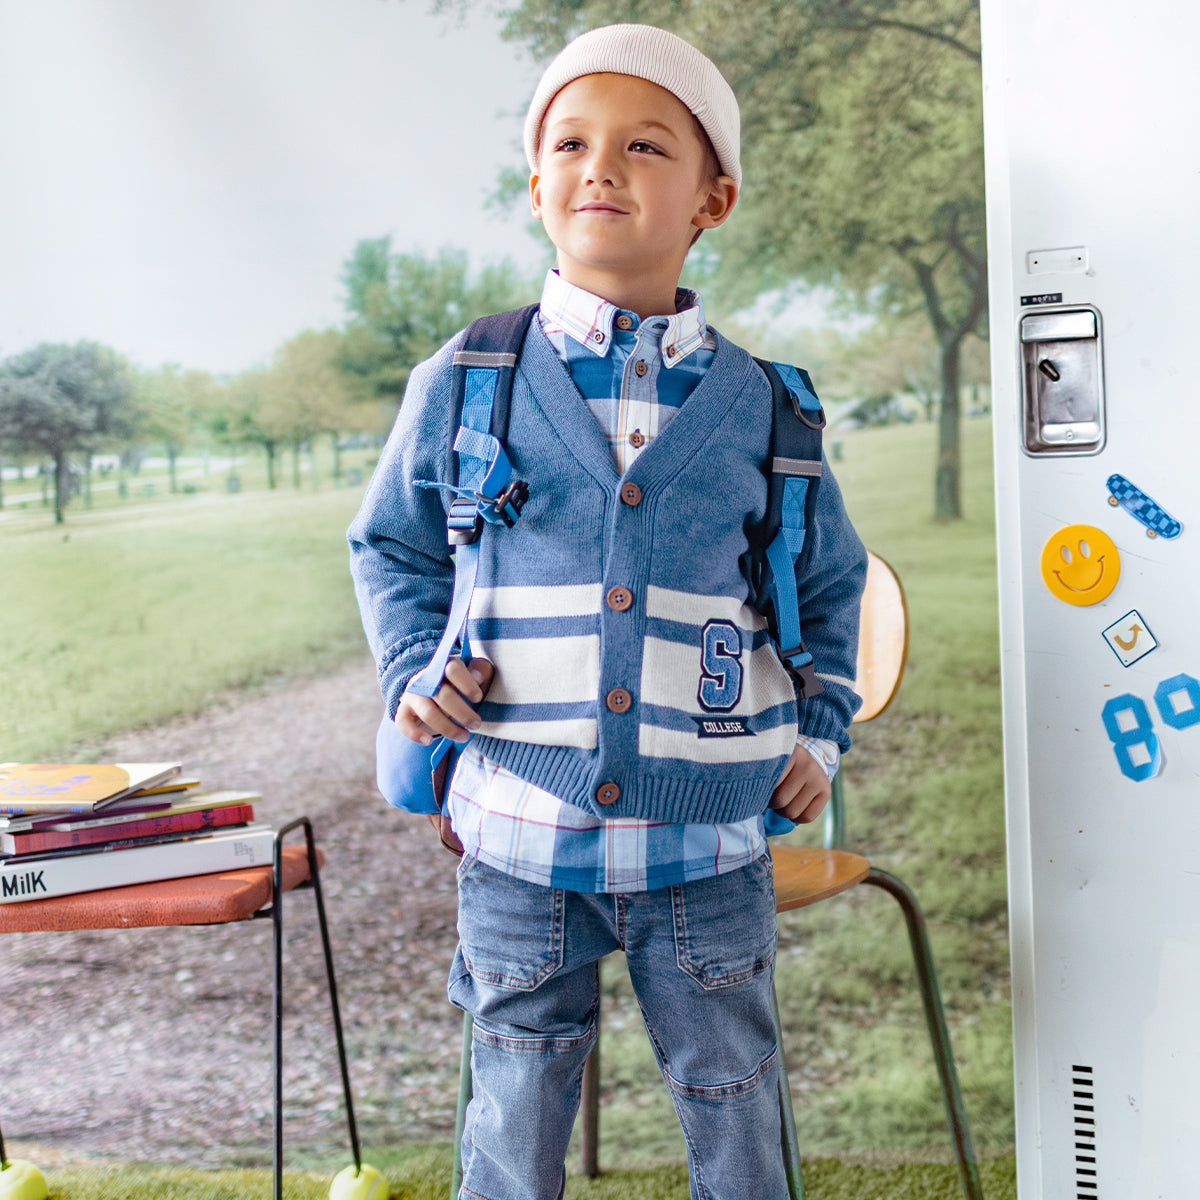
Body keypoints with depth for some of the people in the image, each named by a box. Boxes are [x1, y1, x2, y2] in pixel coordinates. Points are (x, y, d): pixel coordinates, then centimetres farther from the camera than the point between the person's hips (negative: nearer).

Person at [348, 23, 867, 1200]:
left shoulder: (762, 408, 1)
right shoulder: (464, 386, -1)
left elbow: (829, 581, 17)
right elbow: (389, 546, 14)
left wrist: (819, 732, 8)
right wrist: (414, 666, -2)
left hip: (707, 847, 1)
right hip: (521, 840, 0)